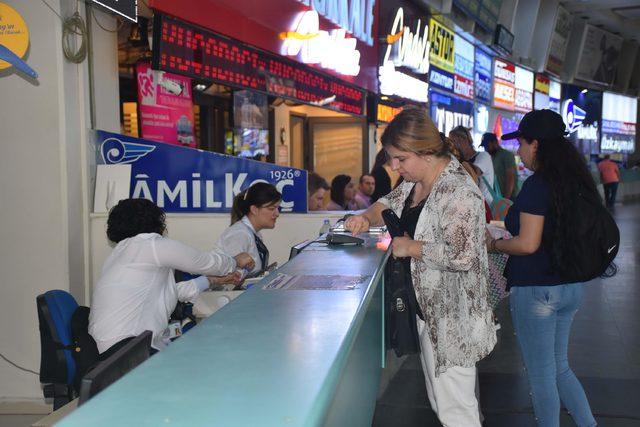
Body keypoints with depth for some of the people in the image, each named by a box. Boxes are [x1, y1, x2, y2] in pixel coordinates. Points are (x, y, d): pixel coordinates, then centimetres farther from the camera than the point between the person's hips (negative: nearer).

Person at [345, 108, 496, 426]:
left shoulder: (458, 191, -24)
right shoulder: (416, 181, 4)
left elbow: (461, 255, -31)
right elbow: (391, 202, 20)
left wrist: (410, 247, -20)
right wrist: (368, 217, -1)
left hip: (451, 317, -10)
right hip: (428, 307, 10)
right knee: (438, 398, 22)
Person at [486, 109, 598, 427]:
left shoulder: (537, 185, -18)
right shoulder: (576, 181, 6)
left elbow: (527, 244, -22)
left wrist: (493, 244, -5)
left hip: (536, 290, -8)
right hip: (570, 287, 8)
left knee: (541, 375, 7)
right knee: (559, 366, 22)